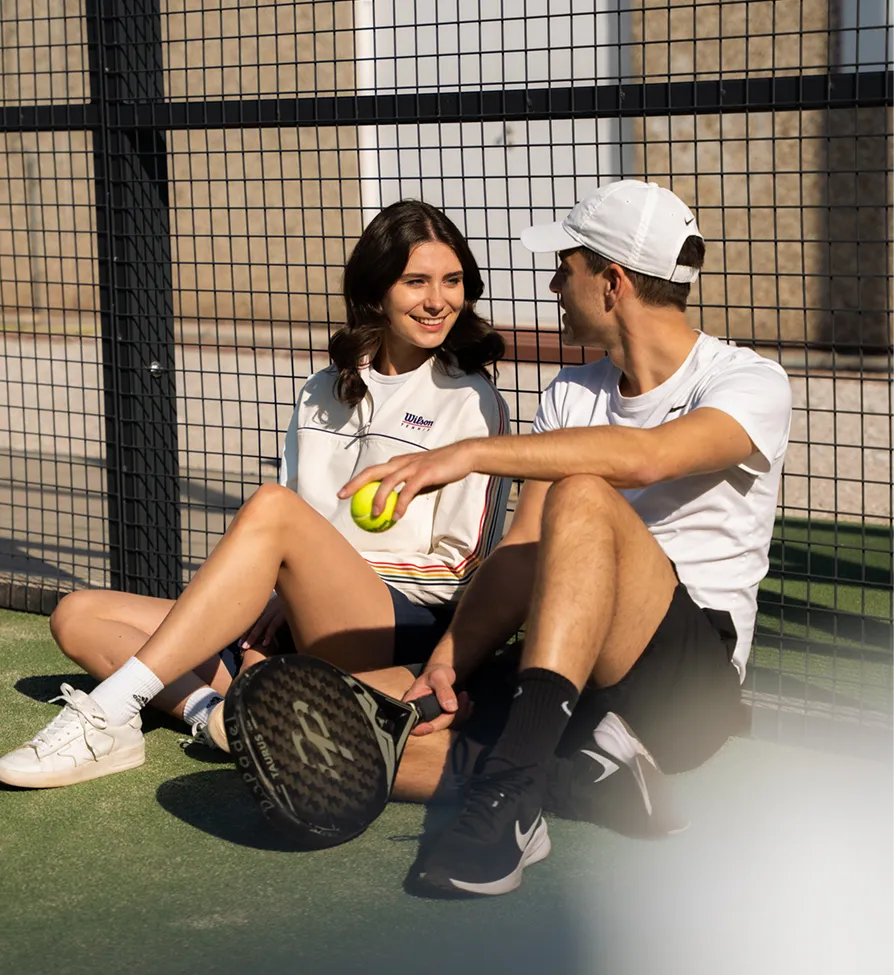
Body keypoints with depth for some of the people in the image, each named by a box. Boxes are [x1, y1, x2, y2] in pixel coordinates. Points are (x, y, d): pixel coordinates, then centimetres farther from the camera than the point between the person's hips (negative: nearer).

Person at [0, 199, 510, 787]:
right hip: (299, 632, 6)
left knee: (272, 506, -32)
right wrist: (277, 604, -5)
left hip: (401, 634, -6)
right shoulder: (324, 394, 20)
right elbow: (290, 549, 18)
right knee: (79, 617, -5)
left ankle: (109, 714, -34)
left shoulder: (472, 402, 5)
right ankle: (215, 713, -32)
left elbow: (462, 565, -1)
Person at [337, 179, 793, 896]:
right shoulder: (571, 396, 17)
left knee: (581, 496, -34)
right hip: (570, 683, 7)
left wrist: (472, 453, -34)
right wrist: (446, 667, -8)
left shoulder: (750, 384, -5)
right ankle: (581, 776, -19)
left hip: (694, 685, -6)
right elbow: (520, 556, 7)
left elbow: (646, 456, -28)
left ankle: (511, 795, -41)